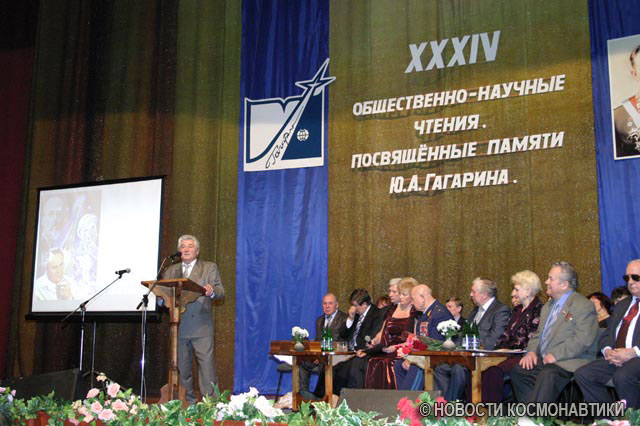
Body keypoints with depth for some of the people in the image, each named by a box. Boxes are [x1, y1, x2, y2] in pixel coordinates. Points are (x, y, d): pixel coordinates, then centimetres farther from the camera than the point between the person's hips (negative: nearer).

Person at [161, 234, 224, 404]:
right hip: (179, 325, 3)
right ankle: (187, 400, 19)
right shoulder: (171, 270, 18)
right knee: (182, 366, 8)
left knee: (206, 363, -8)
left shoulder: (209, 267, 9)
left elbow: (220, 291, -1)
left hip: (201, 326, -3)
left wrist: (212, 291, -24)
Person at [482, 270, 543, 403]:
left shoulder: (538, 310, -6)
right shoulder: (517, 309, 21)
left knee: (494, 371, -32)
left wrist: (506, 349, -13)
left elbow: (530, 342, -12)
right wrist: (495, 348, 1)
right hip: (511, 355, 7)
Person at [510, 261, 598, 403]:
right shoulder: (548, 306, 24)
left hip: (568, 363, -8)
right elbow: (538, 334, 23)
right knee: (518, 370, -18)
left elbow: (582, 341, -16)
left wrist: (556, 355, -19)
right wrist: (531, 351, 3)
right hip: (542, 360, 8)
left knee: (548, 375, -36)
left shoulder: (584, 306, -5)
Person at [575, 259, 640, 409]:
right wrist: (607, 351, -1)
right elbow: (606, 335, 21)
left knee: (622, 376, -36)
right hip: (615, 358, 7)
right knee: (582, 374, -13)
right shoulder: (621, 305, 27)